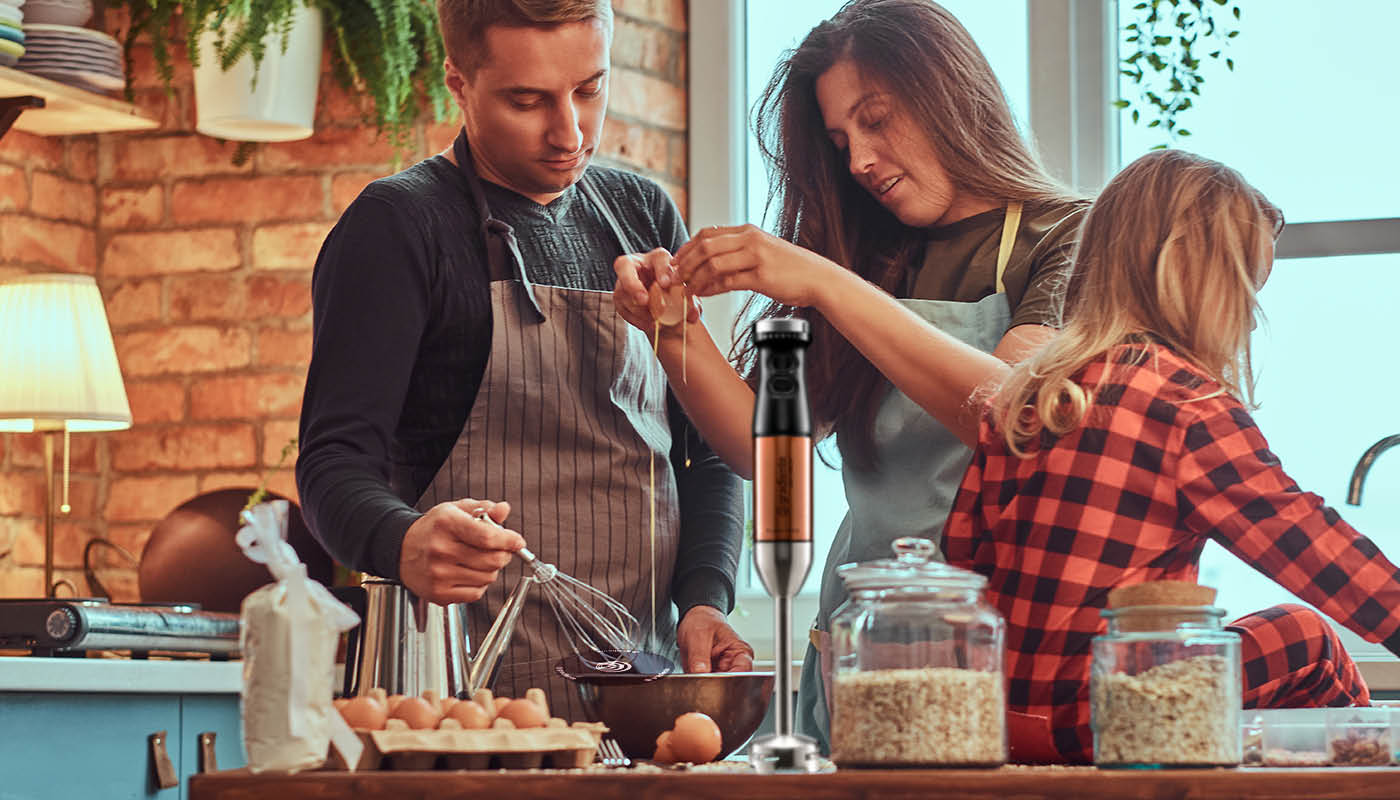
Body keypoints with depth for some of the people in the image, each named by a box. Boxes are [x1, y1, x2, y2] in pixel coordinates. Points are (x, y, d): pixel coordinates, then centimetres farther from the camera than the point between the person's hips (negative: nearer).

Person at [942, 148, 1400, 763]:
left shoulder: (1018, 395, 10)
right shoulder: (1189, 403, -10)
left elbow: (961, 552, 13)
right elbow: (1301, 539, -10)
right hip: (1094, 725, -7)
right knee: (1307, 641, 10)